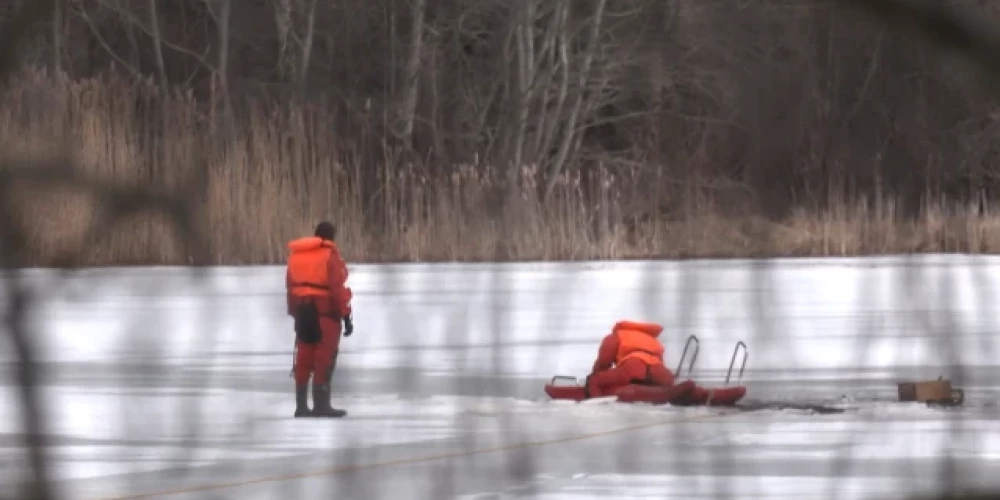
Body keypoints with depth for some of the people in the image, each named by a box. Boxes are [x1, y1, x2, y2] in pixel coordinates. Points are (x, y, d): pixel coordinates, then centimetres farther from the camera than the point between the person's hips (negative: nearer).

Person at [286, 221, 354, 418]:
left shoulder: (296, 254, 13)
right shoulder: (330, 254, -8)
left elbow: (290, 286, 13)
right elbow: (337, 288, -14)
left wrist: (295, 313, 17)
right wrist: (346, 315, -11)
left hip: (303, 312, 6)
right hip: (325, 312, -6)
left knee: (304, 359, 9)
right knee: (324, 359, -5)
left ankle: (301, 405, 9)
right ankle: (321, 405, -8)